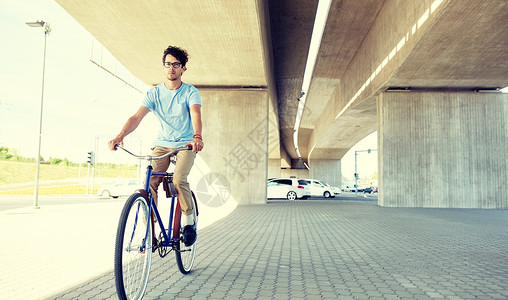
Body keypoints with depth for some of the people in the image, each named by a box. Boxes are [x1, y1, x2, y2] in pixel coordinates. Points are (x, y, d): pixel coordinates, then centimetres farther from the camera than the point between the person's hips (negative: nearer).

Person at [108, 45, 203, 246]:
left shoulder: (191, 92, -6)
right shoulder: (154, 93, 0)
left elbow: (196, 115, -24)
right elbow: (137, 117, -11)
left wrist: (197, 137, -45)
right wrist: (120, 136, -30)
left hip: (186, 145, -2)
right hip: (162, 144, 3)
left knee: (179, 179, -26)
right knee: (149, 182, -16)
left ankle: (189, 219, -2)